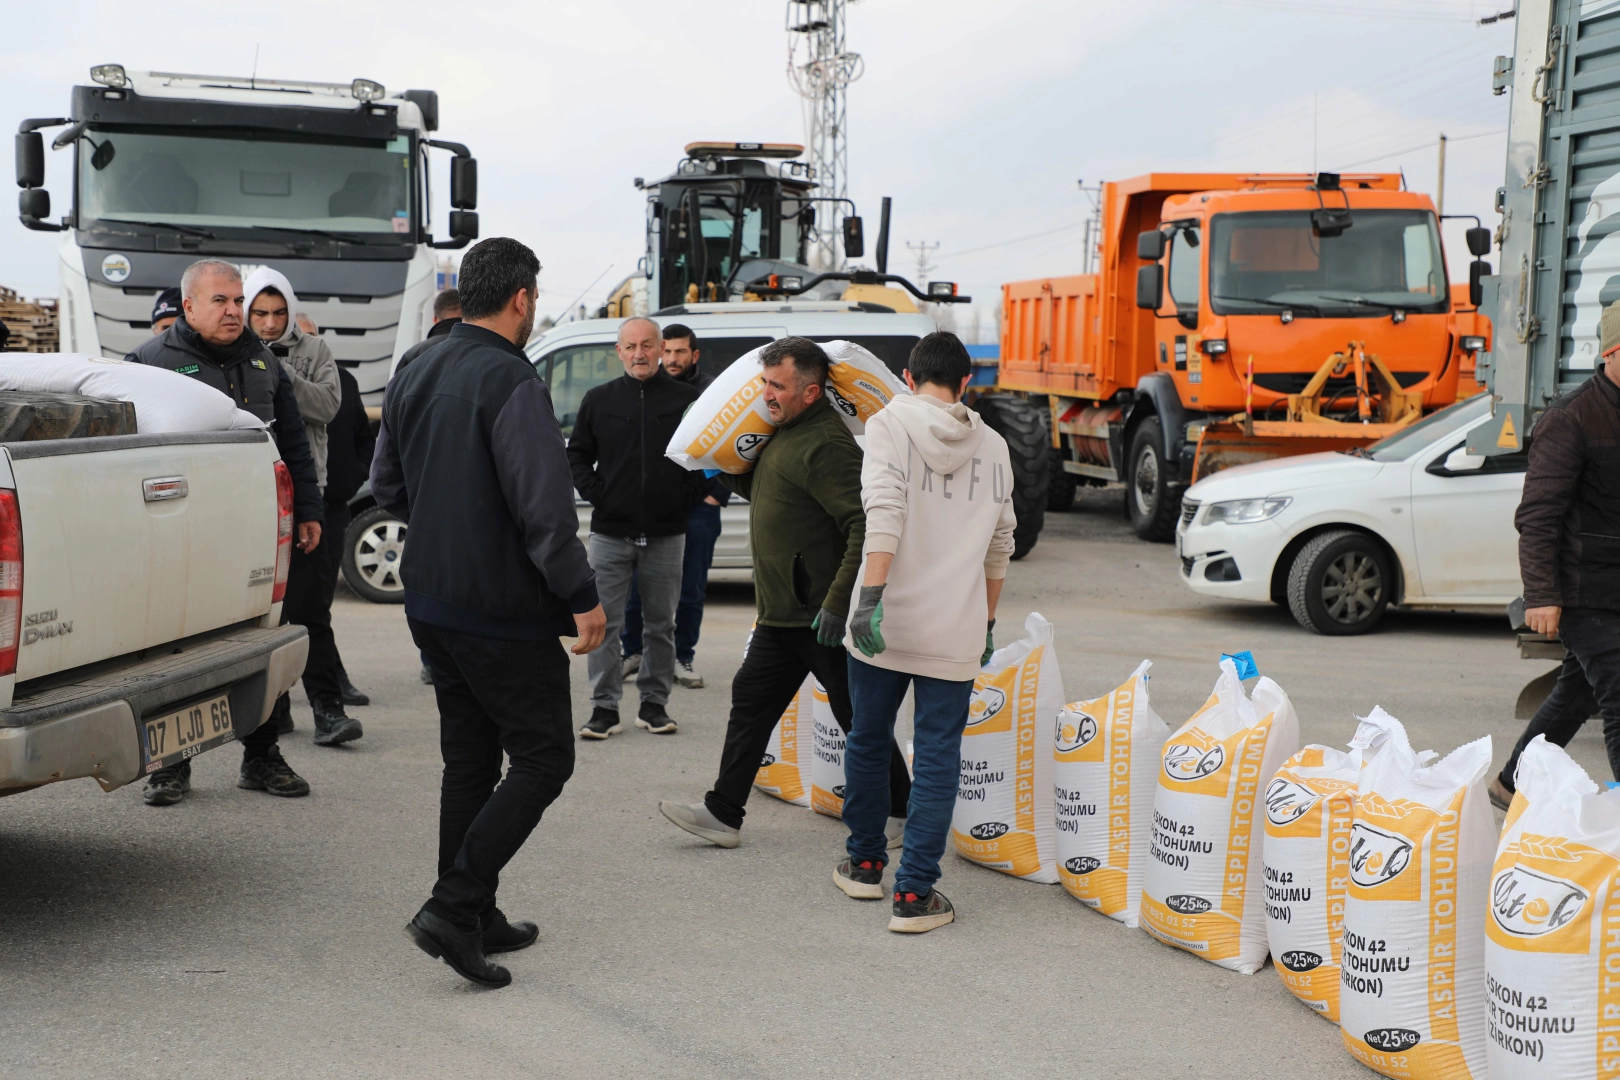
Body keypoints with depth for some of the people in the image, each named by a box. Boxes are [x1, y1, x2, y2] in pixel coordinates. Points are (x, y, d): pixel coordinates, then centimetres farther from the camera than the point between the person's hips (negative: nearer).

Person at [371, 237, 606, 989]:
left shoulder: (414, 377, 9)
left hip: (431, 602, 9)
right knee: (543, 758, 1)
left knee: (470, 759, 16)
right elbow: (545, 508, -21)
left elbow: (388, 487, 19)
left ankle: (477, 919, 21)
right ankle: (453, 906, -7)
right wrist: (582, 596, -13)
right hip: (503, 610, -8)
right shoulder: (512, 383, -18)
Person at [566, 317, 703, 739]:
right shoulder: (599, 399, 5)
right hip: (610, 531, 0)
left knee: (662, 624, 8)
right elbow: (577, 454, 12)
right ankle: (604, 707, 5)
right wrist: (594, 494, -1)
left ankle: (654, 703, 18)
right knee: (604, 623, -1)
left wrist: (688, 496, -2)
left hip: (666, 534, 0)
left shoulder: (686, 400, 2)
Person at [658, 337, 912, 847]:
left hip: (820, 617, -10)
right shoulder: (785, 432, 12)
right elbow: (764, 492, 29)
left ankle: (900, 814, 17)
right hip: (781, 614, 10)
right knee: (751, 700, 11)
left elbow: (865, 527, -27)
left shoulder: (825, 445, -20)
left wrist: (838, 603, -29)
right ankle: (723, 813, 16)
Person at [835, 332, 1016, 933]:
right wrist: (987, 622, 25)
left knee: (869, 740, 16)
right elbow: (1000, 546, 15)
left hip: (885, 625, -1)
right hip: (955, 633, 1)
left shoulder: (890, 424, -2)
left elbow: (884, 514, -16)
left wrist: (871, 598, -21)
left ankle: (865, 864, 29)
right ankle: (915, 893, 1)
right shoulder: (993, 447, 10)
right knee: (937, 758, 4)